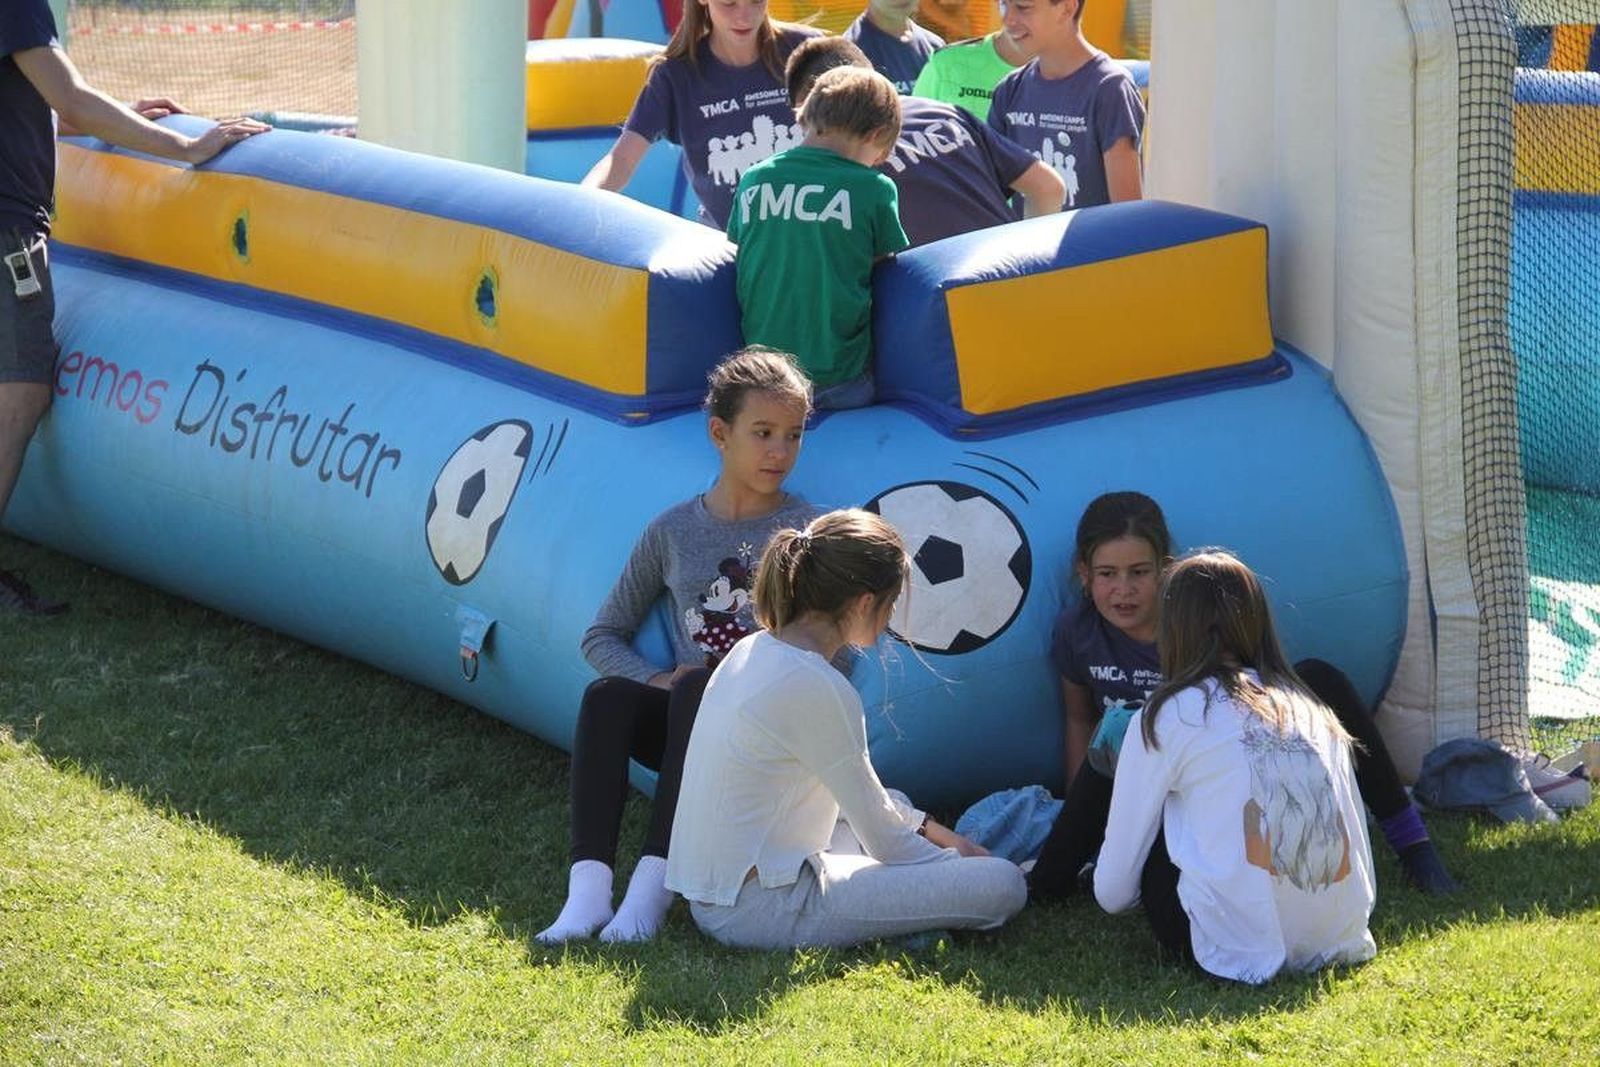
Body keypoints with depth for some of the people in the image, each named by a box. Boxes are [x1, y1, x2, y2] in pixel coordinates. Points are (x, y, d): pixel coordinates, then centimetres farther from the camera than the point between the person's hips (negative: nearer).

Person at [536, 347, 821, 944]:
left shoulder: (807, 531, 1)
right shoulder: (674, 532, 9)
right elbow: (603, 636, 13)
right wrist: (654, 679, -7)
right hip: (689, 730, 3)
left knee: (697, 685, -33)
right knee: (608, 695, -27)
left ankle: (654, 882, -40)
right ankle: (587, 887, -37)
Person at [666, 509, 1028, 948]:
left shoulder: (753, 650, 8)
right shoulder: (818, 688, -20)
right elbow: (884, 839, -10)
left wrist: (932, 830, 22)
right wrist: (958, 862, 7)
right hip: (760, 911, -10)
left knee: (897, 805, 33)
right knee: (1003, 885, -15)